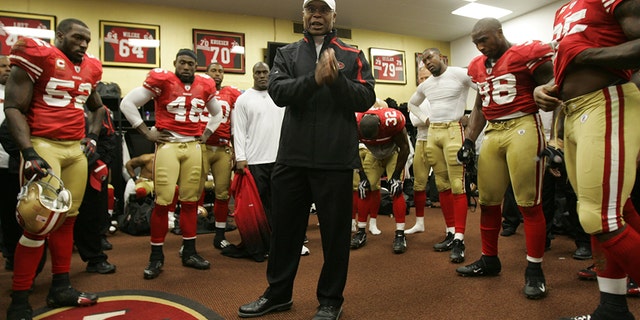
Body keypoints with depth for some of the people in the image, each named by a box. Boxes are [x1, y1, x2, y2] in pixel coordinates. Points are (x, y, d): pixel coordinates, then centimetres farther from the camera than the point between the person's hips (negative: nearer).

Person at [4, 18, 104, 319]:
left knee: (67, 218, 10)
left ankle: (60, 287, 22)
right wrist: (29, 153, -20)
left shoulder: (89, 68, 14)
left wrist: (91, 136, 14)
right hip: (44, 146, -7)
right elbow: (13, 108, -10)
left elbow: (97, 107, 30)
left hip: (76, 149, 7)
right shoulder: (38, 58, -7)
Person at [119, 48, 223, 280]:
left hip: (193, 146, 4)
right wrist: (147, 133, -5)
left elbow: (217, 112, 27)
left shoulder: (205, 86, 10)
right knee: (163, 201, -7)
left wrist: (206, 134, 14)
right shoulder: (161, 80, -2)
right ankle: (156, 256, 7)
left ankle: (189, 252, 18)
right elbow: (127, 103, -1)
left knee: (190, 200, 7)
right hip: (168, 145, -4)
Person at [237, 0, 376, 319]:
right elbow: (278, 92, -8)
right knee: (285, 227, 13)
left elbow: (366, 99, -3)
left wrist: (336, 79, -16)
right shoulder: (286, 54, 10)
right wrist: (315, 79, -22)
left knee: (334, 230, 7)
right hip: (292, 158, 2)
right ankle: (278, 293, 33)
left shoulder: (353, 56, 7)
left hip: (336, 159, -2)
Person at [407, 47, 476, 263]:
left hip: (453, 131, -6)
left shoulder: (459, 74, -3)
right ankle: (450, 233, 16)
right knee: (442, 185, 7)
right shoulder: (425, 85, 16)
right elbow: (412, 104, 32)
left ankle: (459, 239, -6)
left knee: (457, 186, -10)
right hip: (432, 133, 7)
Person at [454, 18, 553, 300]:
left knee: (529, 203, -4)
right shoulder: (478, 67, 15)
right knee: (488, 201, 9)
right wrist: (469, 140, 15)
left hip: (523, 127, -6)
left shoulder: (527, 54, -5)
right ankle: (489, 260, 23)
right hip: (492, 132, 7)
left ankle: (534, 270, 9)